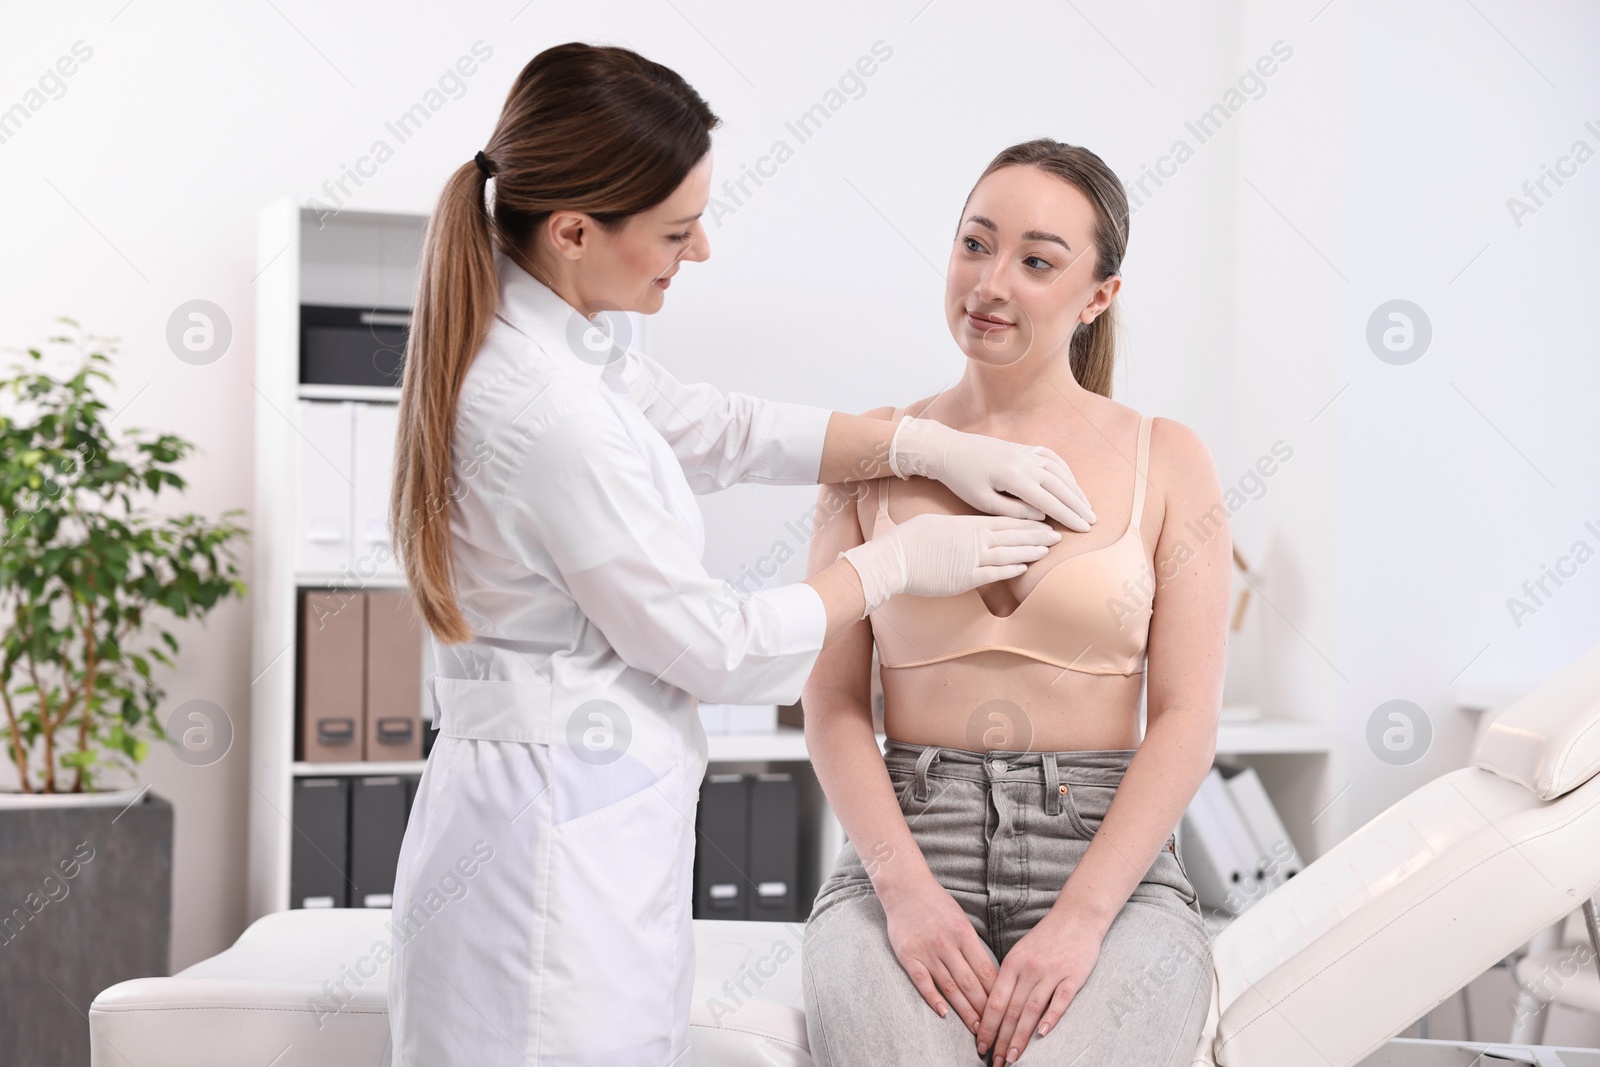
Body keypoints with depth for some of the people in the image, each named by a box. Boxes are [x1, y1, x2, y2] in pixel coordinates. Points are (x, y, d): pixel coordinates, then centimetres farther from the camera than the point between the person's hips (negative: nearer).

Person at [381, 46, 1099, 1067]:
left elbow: (713, 428, 17)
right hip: (562, 839, -10)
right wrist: (903, 560, -2)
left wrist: (931, 444, 9)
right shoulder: (550, 415, -26)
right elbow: (714, 646, -16)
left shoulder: (545, 337, 3)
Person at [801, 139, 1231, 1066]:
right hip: (907, 849, 1)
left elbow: (1187, 719, -1)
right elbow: (834, 702, 4)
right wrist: (906, 887, -11)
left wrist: (1080, 918, -12)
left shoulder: (1165, 461, 5)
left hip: (1107, 860, 0)